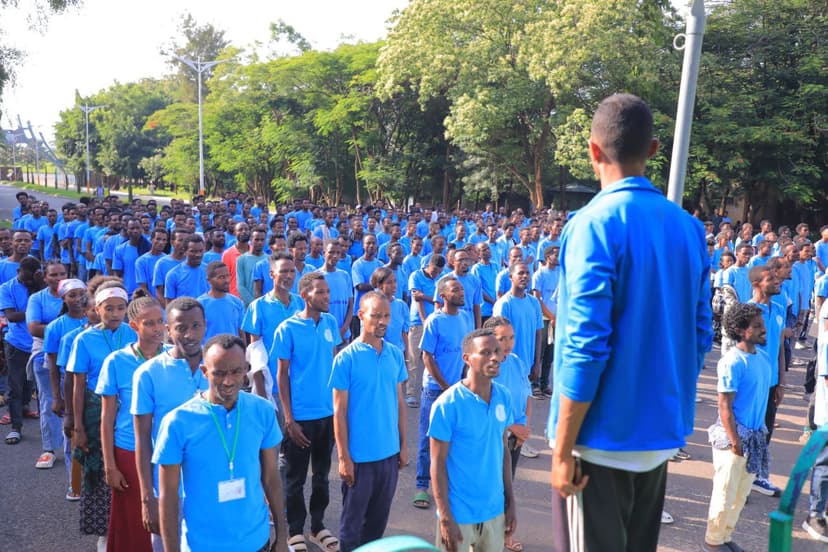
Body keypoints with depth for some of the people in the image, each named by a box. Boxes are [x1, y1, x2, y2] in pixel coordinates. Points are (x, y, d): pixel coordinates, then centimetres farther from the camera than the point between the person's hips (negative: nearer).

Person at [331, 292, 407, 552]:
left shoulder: (395, 354, 1)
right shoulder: (346, 358, -13)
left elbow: (399, 402, 9)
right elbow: (339, 411, -10)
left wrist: (403, 445, 9)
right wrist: (344, 457, -11)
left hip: (389, 453, 4)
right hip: (359, 455, -4)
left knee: (379, 517, 19)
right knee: (352, 519, 12)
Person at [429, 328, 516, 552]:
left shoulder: (504, 397, -1)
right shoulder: (448, 404, -17)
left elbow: (504, 451, 8)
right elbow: (438, 463, -13)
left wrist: (510, 502, 9)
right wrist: (445, 518, -14)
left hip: (495, 509, 5)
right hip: (459, 513, -5)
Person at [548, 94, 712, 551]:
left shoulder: (594, 224, -17)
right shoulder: (689, 227, 3)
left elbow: (586, 346, -21)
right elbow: (700, 336, 9)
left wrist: (562, 450, -14)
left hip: (603, 437, -6)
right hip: (661, 432, 7)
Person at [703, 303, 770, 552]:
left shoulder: (762, 356, 4)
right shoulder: (732, 362, -20)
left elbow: (760, 397, 14)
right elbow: (724, 406, -18)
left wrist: (760, 431, 14)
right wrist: (735, 441, -16)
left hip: (754, 435, 8)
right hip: (733, 436, -8)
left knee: (741, 494, 18)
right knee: (725, 494, 5)